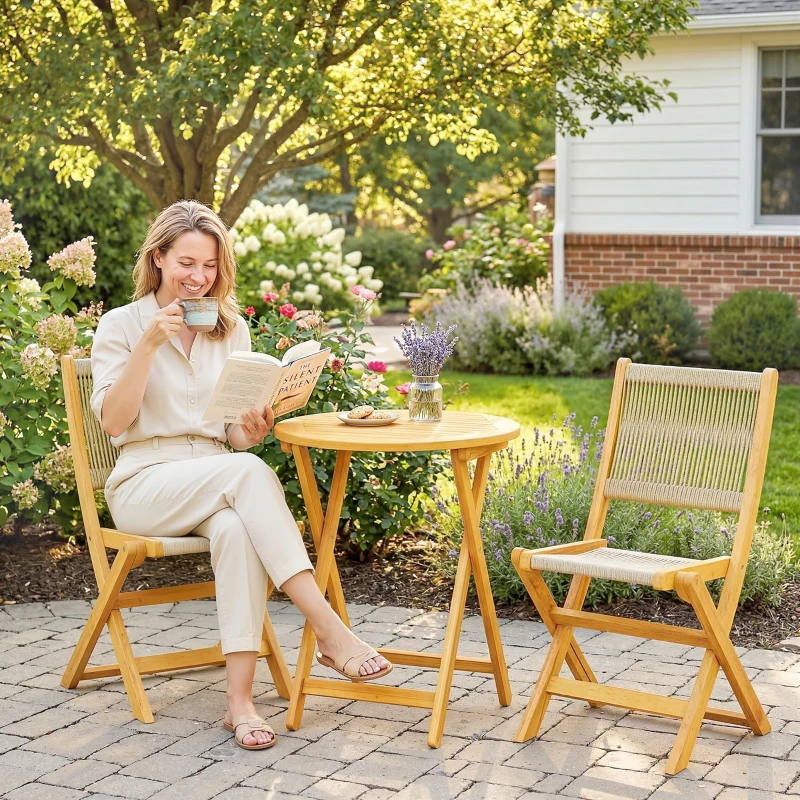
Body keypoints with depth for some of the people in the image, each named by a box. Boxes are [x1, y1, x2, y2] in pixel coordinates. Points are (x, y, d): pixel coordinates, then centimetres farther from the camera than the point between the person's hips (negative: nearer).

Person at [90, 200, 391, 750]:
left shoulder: (232, 328, 13)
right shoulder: (121, 325, 2)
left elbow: (237, 433, 12)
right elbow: (113, 420, -9)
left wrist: (254, 430, -13)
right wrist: (150, 343, -18)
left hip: (217, 479, 3)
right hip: (145, 485, -3)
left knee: (235, 529, -35)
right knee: (247, 472, -34)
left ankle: (241, 699, -38)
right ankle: (330, 629, -38)